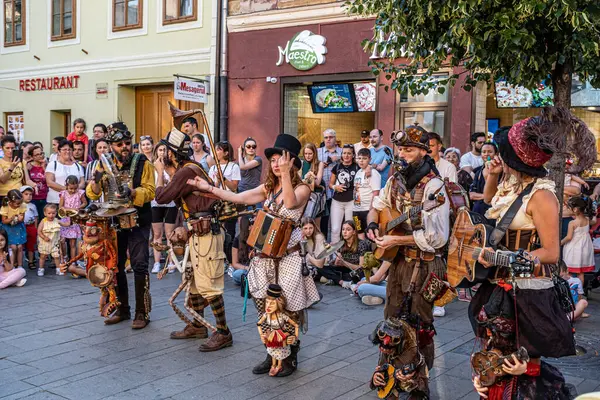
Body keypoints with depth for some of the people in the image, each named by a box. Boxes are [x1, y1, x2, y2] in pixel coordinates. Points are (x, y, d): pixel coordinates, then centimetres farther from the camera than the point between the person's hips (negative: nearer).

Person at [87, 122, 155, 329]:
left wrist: (132, 192, -31)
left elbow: (150, 191, -13)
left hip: (138, 222, -5)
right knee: (115, 265, 10)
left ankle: (142, 312, -1)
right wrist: (96, 181, -19)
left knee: (139, 264, -10)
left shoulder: (142, 163, -6)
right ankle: (122, 309, 24)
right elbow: (93, 193, 2)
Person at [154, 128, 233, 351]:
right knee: (194, 282, 18)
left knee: (208, 286, -7)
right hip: (199, 233, 11)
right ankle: (197, 326, 29)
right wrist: (187, 229, 20)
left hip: (205, 234, -11)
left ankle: (223, 333, 0)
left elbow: (161, 197, -12)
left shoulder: (186, 172, -16)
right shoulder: (192, 168, 15)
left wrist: (160, 172, 2)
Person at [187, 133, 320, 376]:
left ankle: (290, 357, 17)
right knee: (265, 308, 6)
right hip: (265, 256, 5)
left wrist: (285, 174, -35)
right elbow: (238, 198, 4)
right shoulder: (268, 188, 10)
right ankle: (272, 354, 22)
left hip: (288, 257, -5)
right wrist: (208, 188, -1)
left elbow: (290, 203, -29)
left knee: (287, 310, 0)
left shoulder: (302, 188, -7)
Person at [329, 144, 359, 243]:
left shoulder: (357, 168, 1)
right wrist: (335, 187, -7)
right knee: (335, 229, 2)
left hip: (351, 201, -2)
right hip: (337, 201, 2)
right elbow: (330, 184, 13)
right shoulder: (337, 167, 8)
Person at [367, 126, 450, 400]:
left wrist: (396, 240, -24)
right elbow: (377, 207, 20)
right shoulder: (396, 180, 5)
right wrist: (372, 226, -3)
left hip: (423, 266, -7)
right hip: (397, 261, 7)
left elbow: (437, 236, -27)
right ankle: (391, 371, 35)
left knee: (417, 326, 2)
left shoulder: (433, 186, -19)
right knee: (392, 319, 18)